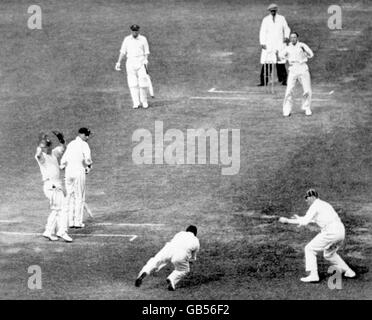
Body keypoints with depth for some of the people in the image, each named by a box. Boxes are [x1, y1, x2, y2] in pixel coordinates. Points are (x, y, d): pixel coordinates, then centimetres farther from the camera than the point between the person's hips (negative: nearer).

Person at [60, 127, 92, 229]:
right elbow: (87, 157, -18)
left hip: (68, 172, 6)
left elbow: (63, 160, 14)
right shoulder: (84, 144, -5)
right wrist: (89, 166, 1)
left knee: (70, 197, 12)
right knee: (79, 198, 2)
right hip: (79, 173, -6)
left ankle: (70, 221, 10)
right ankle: (78, 222, 0)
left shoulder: (70, 144, 15)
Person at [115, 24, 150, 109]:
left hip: (141, 61, -2)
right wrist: (119, 62, 3)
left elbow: (146, 52, 4)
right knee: (132, 84, -3)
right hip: (130, 62, 2)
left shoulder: (143, 39, 5)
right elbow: (123, 52, 11)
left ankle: (144, 102, 8)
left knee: (143, 83, -7)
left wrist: (146, 60, -12)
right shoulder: (127, 39, 10)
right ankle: (136, 103, -3)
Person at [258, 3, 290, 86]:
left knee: (281, 63, -6)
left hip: (280, 44, 1)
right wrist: (262, 43, -5)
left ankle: (283, 80, 0)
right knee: (266, 63, -8)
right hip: (268, 44, -1)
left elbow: (286, 29, 17)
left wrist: (286, 37, -3)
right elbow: (262, 32, 5)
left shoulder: (281, 19, 9)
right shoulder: (265, 20, 7)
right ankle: (263, 81, -6)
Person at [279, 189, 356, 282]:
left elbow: (305, 221, -11)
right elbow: (313, 219, 39)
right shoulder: (324, 204, 25)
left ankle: (313, 275, -9)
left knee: (309, 249, 1)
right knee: (329, 254, 30)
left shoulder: (315, 206, -2)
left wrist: (287, 220, -6)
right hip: (341, 232, 9)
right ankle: (348, 272, 28)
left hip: (331, 232, -9)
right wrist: (299, 218, 38)